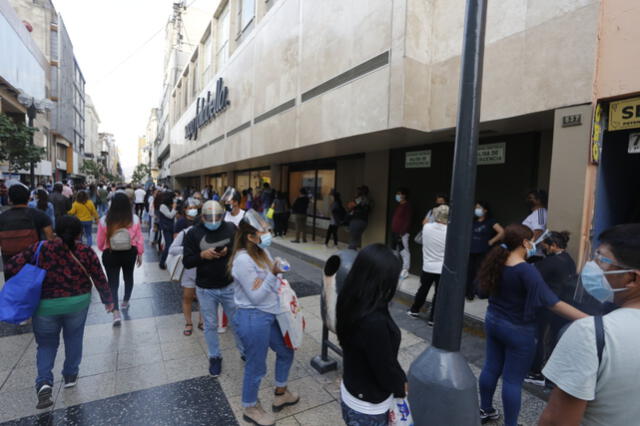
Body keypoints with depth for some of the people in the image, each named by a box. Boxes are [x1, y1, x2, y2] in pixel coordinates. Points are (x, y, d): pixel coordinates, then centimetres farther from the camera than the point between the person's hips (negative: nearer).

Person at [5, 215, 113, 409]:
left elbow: (12, 266, -11)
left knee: (46, 343, 17)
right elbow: (100, 279, -5)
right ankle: (70, 376, 32)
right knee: (73, 339, 21)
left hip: (45, 305, 0)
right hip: (78, 303, 0)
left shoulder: (40, 249, -10)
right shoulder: (86, 252, -10)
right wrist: (107, 300, 10)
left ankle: (44, 382, 1)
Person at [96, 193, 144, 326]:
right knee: (128, 277, 23)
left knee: (113, 282, 5)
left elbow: (100, 242, -3)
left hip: (110, 254, -1)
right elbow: (139, 239, -6)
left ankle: (116, 313, -5)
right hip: (130, 253, 2)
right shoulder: (135, 219, -12)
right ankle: (125, 302, 42)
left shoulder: (105, 220, -12)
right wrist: (140, 254, 8)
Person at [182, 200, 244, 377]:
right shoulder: (193, 233, -8)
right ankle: (215, 357, 38)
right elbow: (187, 262, -8)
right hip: (205, 289, 0)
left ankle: (245, 352, 37)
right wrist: (202, 255, -25)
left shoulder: (231, 228, -8)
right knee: (210, 325, 16)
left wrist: (229, 251, -20)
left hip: (230, 286, 0)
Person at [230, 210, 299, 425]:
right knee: (256, 366, 11)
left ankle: (281, 394, 49)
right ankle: (250, 408, 39)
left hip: (269, 315, 9)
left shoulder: (262, 251, 2)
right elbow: (255, 296, -22)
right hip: (253, 318, -9)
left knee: (286, 352, 25)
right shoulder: (243, 260, -25)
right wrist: (273, 274, -24)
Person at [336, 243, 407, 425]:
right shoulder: (374, 321, -37)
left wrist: (400, 381, 7)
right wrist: (402, 387, -2)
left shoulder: (351, 305, -10)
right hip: (368, 407, -7)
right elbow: (385, 367, -22)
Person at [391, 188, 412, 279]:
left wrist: (402, 232, -18)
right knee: (395, 251, 15)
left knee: (404, 252, -6)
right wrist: (392, 231, 15)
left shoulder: (407, 206, -10)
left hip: (402, 234, -9)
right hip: (395, 232, 9)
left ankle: (405, 270, -2)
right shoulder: (398, 205, 15)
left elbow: (408, 221, -14)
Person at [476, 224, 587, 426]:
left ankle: (485, 410, 37)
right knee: (513, 380, 7)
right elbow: (550, 301, -32)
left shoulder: (497, 262, -4)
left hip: (493, 322, 7)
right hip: (518, 330, -7)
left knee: (491, 368, 20)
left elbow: (484, 290, 9)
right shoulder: (526, 270, -25)